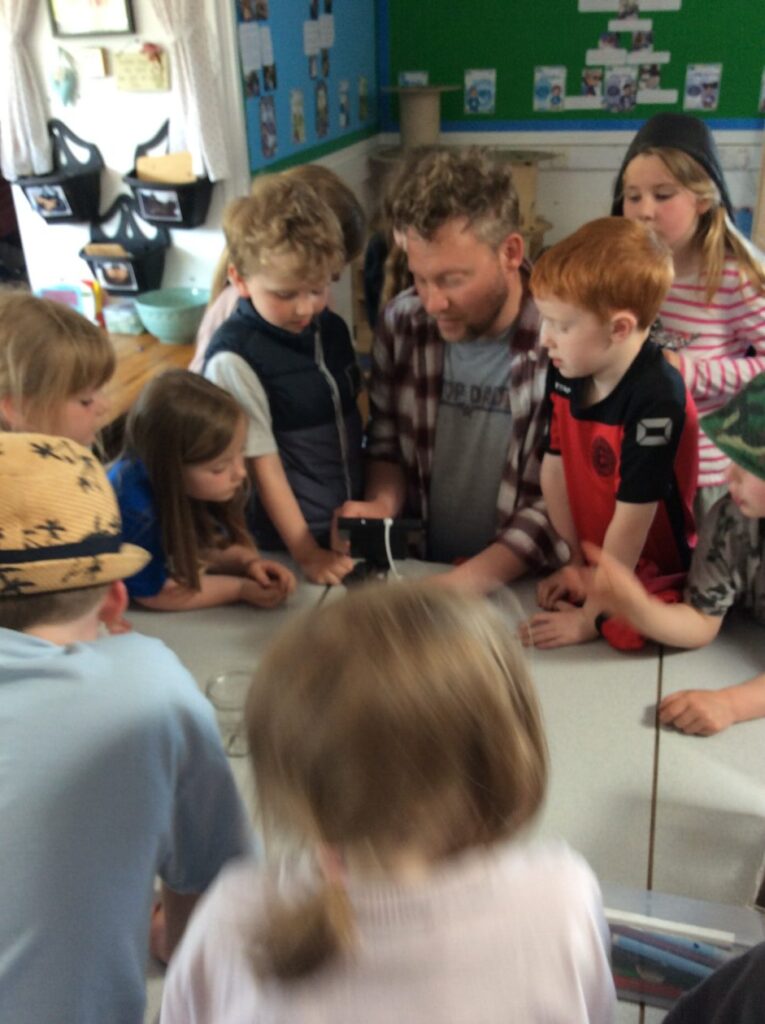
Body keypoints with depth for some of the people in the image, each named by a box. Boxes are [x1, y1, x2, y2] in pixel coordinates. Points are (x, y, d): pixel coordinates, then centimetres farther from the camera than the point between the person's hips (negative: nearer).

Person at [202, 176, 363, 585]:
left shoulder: (332, 329, 1)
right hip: (289, 538, -6)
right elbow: (263, 465, -16)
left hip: (353, 524, 6)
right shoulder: (235, 358, -19)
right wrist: (306, 554, -13)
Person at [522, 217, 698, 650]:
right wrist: (575, 562, 0)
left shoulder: (656, 399, -28)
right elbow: (554, 468, 0)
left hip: (654, 576, -7)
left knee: (622, 631, -34)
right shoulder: (567, 373, -7)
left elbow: (631, 519, -25)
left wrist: (590, 618, -19)